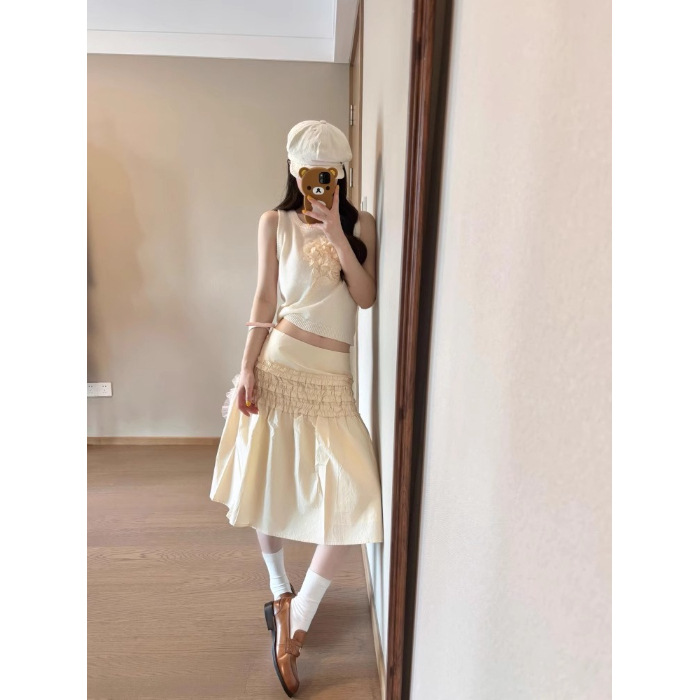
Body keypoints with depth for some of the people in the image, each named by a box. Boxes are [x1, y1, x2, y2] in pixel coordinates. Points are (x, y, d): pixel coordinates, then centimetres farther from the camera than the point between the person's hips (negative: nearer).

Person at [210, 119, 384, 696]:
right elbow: (265, 298, 2)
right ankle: (281, 591, 39)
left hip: (332, 378, 1)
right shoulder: (275, 223, 6)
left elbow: (367, 298, -3)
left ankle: (296, 617, 11)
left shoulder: (360, 224, 8)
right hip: (278, 365, 0)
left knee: (359, 501, -10)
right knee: (267, 489, 11)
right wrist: (247, 368, -6)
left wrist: (337, 234, -11)